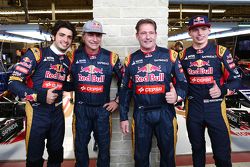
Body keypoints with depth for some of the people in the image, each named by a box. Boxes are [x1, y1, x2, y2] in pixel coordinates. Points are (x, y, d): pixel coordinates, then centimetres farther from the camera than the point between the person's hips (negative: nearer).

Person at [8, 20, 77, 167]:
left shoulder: (68, 61, 7)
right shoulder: (36, 54, -11)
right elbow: (14, 82, -16)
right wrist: (40, 96, -23)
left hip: (57, 112, 5)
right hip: (37, 112, -5)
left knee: (56, 154, 21)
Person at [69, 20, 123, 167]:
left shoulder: (111, 57, -4)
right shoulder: (74, 56, -2)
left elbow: (124, 80, 5)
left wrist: (117, 101, 3)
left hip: (103, 109, 0)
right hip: (81, 108, 1)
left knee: (104, 145, 14)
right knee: (80, 145, 16)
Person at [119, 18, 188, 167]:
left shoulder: (170, 55, -1)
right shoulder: (131, 60, 5)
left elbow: (182, 82, 3)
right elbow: (125, 90, 8)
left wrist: (177, 95, -19)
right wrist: (123, 117, 7)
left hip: (165, 112, -1)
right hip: (141, 114, 1)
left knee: (168, 154, 15)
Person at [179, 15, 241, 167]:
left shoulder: (221, 52, -4)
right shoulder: (184, 55, 4)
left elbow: (236, 80, -3)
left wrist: (222, 91, -21)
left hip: (215, 107, -2)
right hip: (193, 108, 3)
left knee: (222, 154, 5)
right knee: (197, 148, 20)